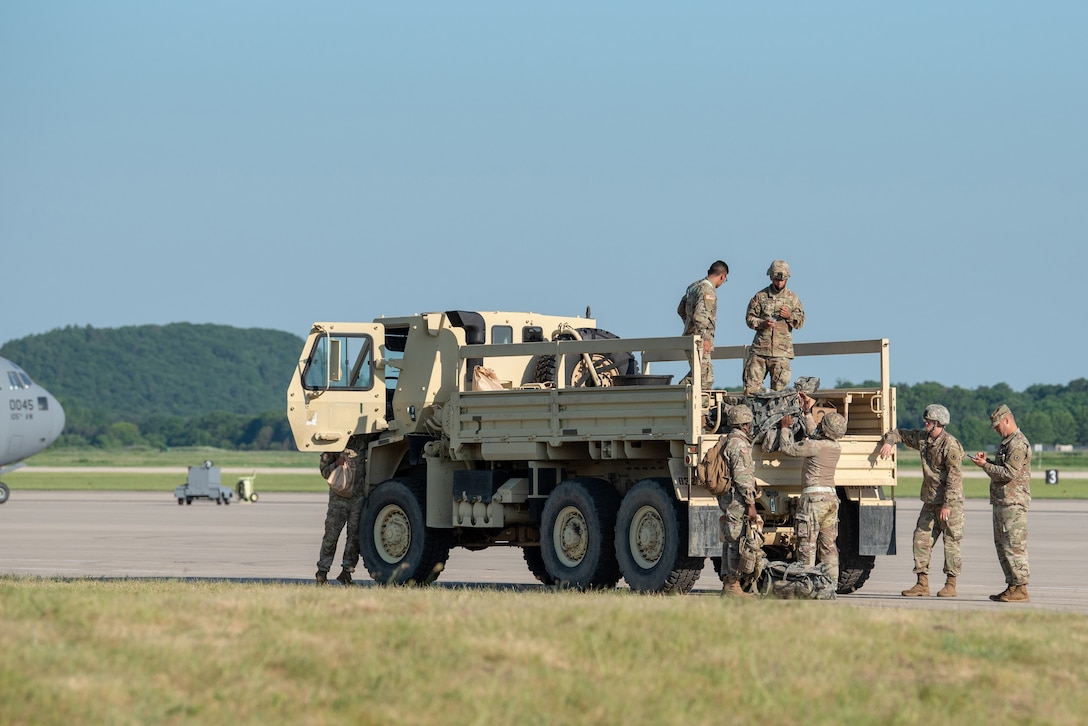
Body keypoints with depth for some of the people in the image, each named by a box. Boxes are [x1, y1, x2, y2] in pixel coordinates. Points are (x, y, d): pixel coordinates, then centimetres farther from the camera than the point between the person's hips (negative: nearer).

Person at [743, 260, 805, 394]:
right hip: (759, 349, 0)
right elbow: (749, 317, 7)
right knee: (751, 388, -3)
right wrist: (762, 323, -13)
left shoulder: (792, 298, 10)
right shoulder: (760, 296, 7)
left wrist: (790, 316, -11)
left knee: (778, 389, -4)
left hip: (781, 350, 0)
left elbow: (800, 321, 10)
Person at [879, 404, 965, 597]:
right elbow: (901, 433, 21)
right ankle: (922, 583, 6)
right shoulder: (922, 438, 7)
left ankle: (950, 584, 4)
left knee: (951, 541, -2)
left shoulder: (951, 446, -17)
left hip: (950, 502, -8)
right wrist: (889, 441, -1)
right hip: (930, 500, 8)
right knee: (921, 538, 4)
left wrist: (947, 504, -24)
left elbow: (954, 477, -20)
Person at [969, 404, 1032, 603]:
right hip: (1001, 502, 11)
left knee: (1014, 545, -11)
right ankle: (1012, 586, 16)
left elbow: (1010, 472, -22)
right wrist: (987, 461, 11)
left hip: (1013, 502, -11)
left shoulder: (1018, 444, -14)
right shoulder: (1006, 442, 19)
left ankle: (1020, 589, -11)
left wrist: (985, 466, -15)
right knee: (1002, 545, 12)